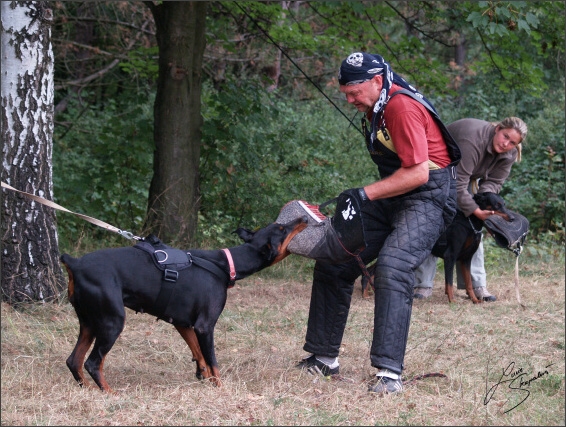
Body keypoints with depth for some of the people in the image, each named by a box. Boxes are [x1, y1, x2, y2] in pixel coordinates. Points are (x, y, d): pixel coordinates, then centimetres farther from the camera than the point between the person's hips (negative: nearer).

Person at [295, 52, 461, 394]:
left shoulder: (403, 107, -22)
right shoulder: (376, 107, 8)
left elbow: (418, 173, -26)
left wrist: (365, 194, -24)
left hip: (429, 196, -10)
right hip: (393, 196, 10)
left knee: (392, 268, -29)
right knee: (333, 262, 6)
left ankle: (390, 373, -30)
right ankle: (324, 358, 14)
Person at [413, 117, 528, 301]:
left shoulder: (509, 155, -15)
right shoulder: (472, 140, -40)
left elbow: (493, 182, -12)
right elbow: (457, 184, -41)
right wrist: (475, 210, -43)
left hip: (468, 177, 7)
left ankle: (477, 285, 1)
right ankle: (423, 285, -12)